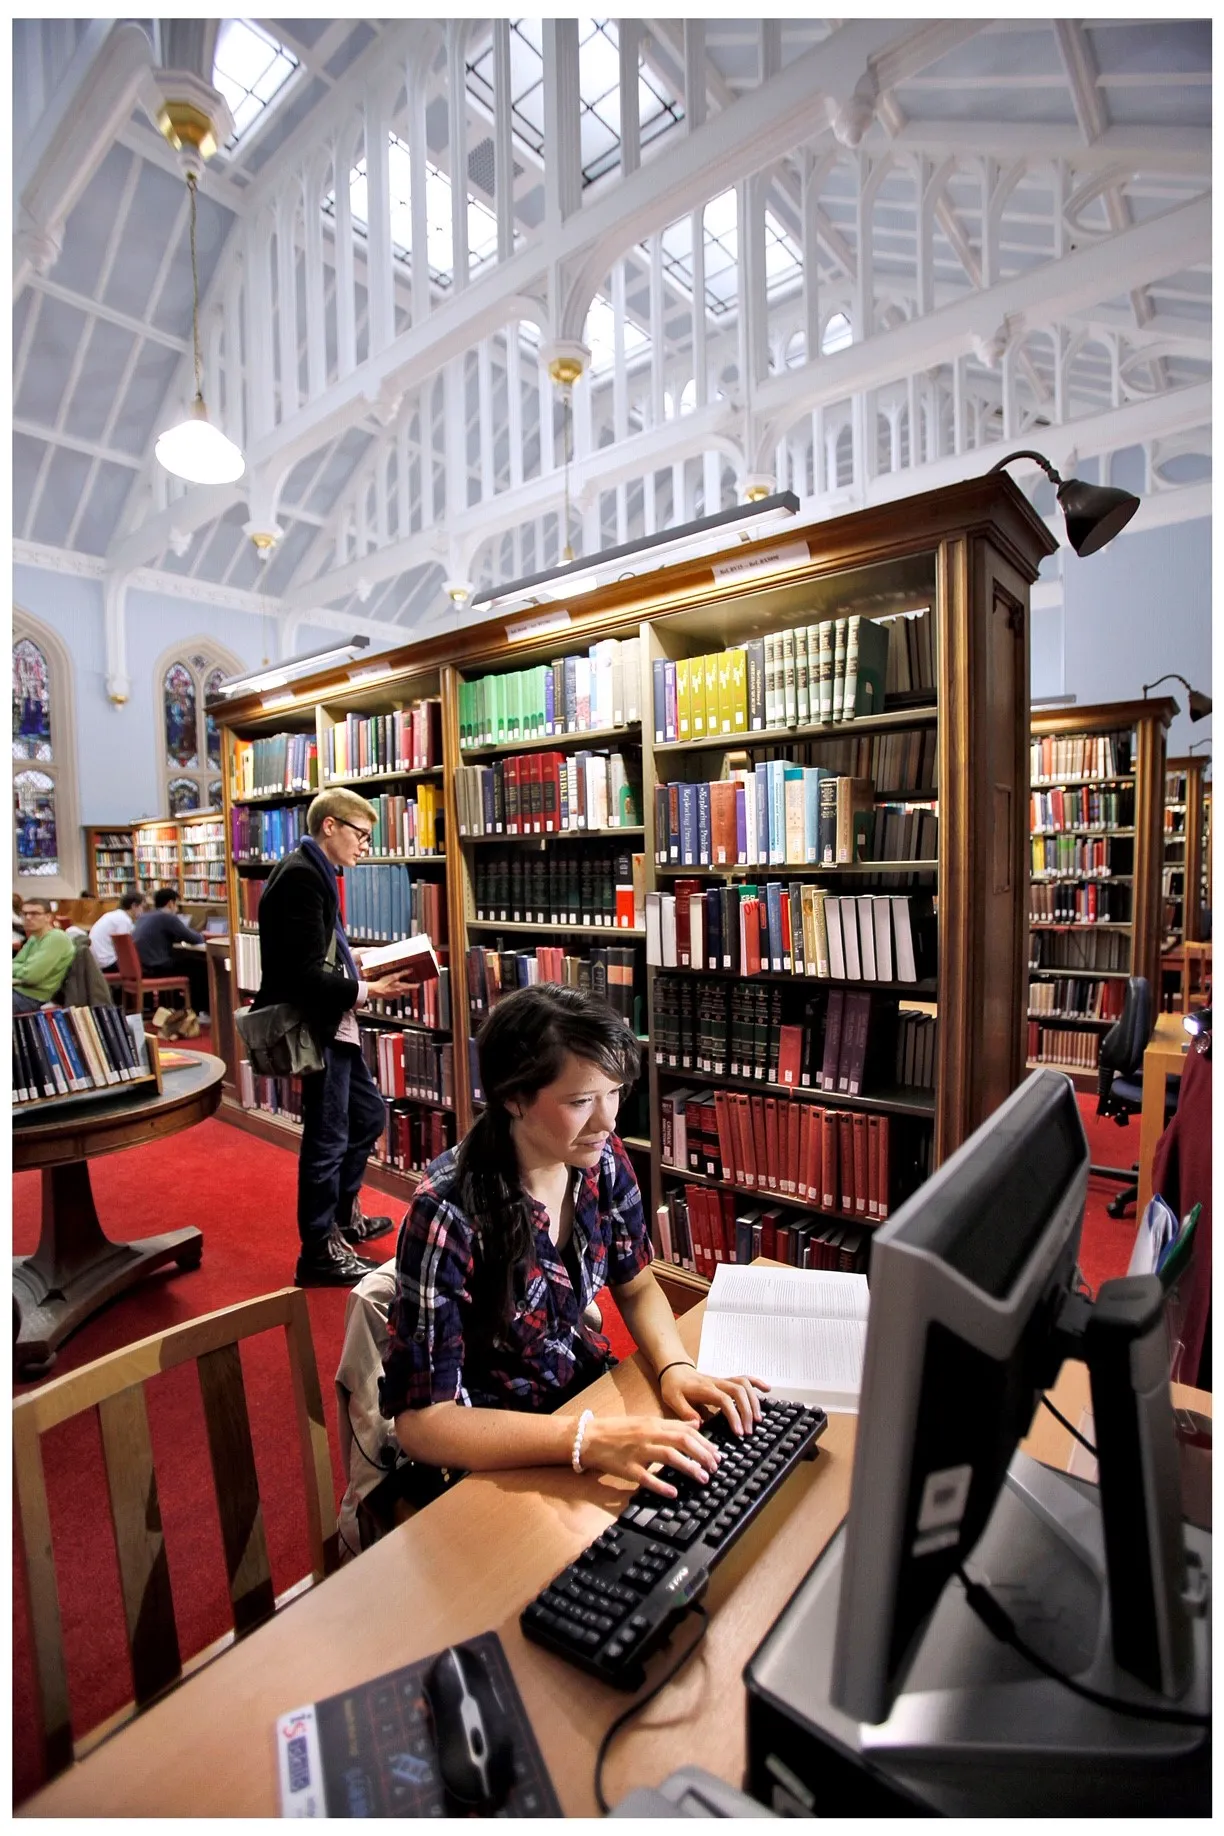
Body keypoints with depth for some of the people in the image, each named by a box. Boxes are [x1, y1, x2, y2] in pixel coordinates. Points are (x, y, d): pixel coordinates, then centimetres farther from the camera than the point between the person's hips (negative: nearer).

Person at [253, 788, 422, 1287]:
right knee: (327, 1138, 3)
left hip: (333, 1024, 10)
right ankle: (319, 1252, 20)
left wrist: (355, 964, 9)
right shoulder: (301, 875, -19)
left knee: (369, 1115, 22)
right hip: (319, 1027, -10)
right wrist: (365, 992, -18)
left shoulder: (313, 871, 11)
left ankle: (342, 1213, 41)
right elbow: (306, 973, -25)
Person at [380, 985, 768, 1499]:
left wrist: (676, 1368, -16)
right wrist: (590, 1440, -33)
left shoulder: (601, 1160, -12)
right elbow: (421, 1420, -24)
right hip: (490, 1453, -5)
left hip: (587, 1387, 5)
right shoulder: (449, 1215, -29)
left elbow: (636, 1286, 3)